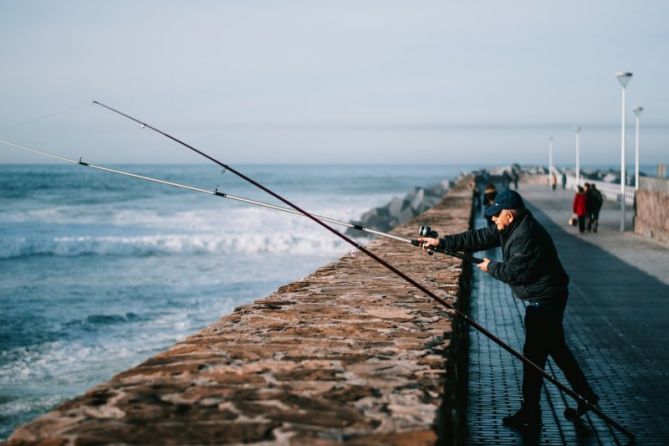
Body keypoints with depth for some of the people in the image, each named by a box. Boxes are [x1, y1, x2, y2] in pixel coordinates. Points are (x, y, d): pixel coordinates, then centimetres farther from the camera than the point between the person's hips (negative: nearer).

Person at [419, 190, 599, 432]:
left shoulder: (528, 235, -25)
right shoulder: (511, 228, 6)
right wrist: (441, 243, 4)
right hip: (546, 297, 10)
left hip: (544, 300, -10)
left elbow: (513, 272, -23)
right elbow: (479, 238, 8)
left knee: (534, 355, -5)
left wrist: (491, 267, -5)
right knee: (556, 348, 20)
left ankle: (530, 415, 2)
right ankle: (585, 396, 30)